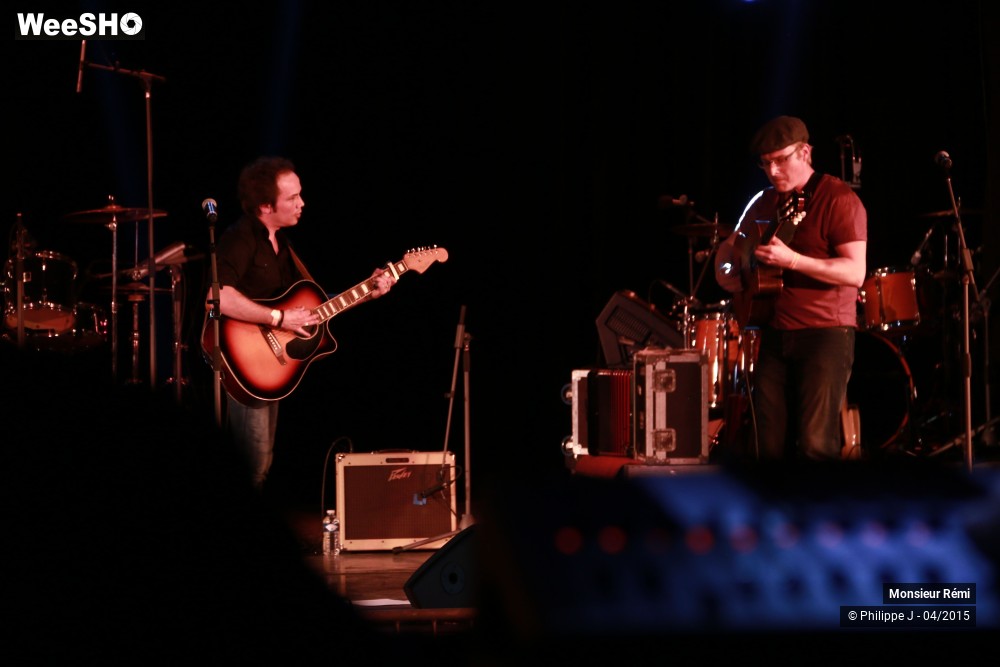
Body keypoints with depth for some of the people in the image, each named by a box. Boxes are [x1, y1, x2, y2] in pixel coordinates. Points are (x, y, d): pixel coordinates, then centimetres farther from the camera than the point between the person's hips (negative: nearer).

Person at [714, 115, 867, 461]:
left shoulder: (837, 199, -9)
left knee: (815, 445, -14)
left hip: (825, 332, -7)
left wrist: (792, 260, -28)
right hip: (774, 334, 7)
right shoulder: (765, 203, 14)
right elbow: (733, 244, 28)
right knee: (771, 446, 4)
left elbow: (855, 273, -18)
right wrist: (728, 265, 4)